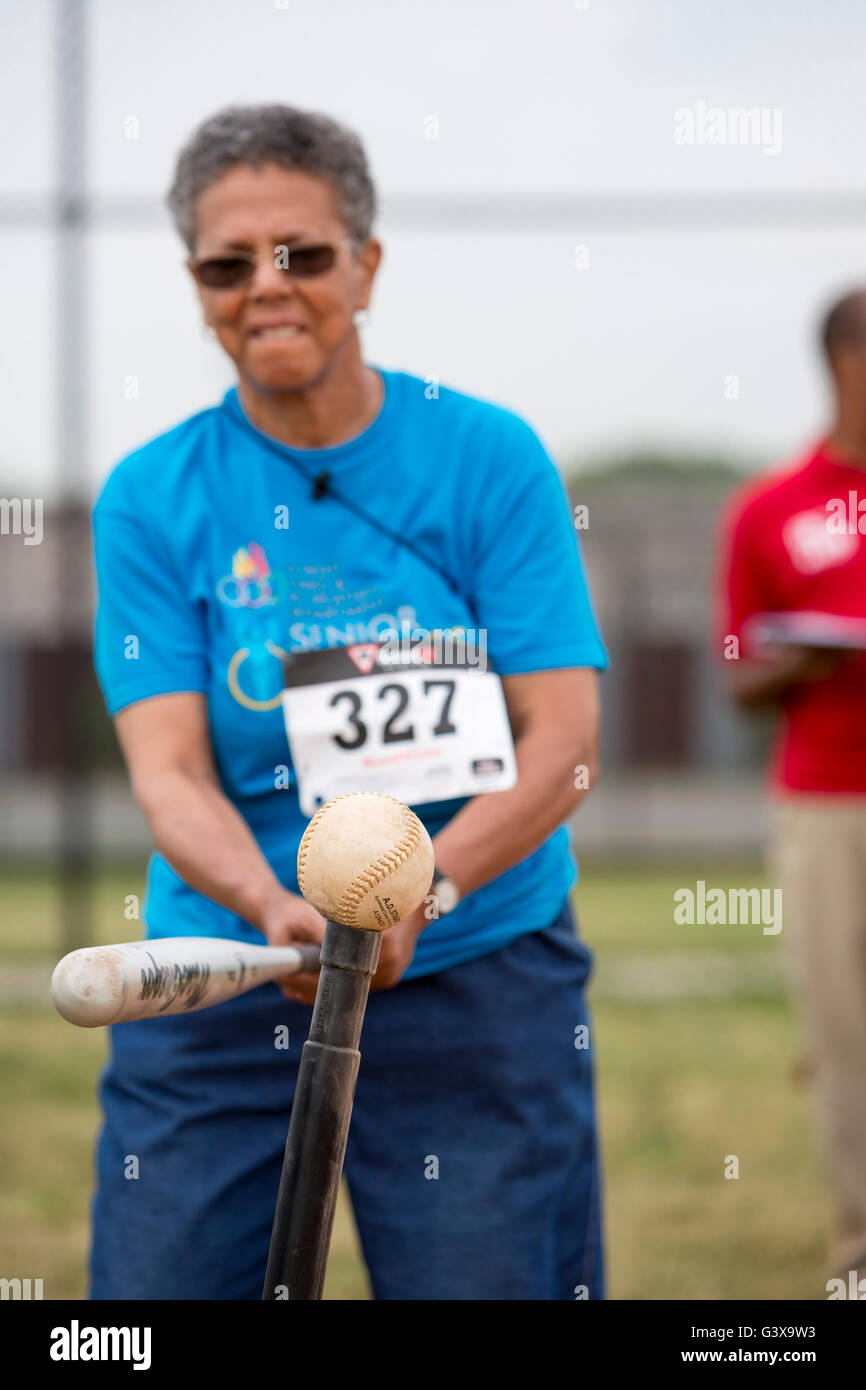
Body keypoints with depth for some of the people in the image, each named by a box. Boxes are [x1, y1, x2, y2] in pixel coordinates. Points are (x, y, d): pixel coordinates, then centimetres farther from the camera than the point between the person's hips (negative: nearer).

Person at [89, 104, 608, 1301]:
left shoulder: (491, 459, -1)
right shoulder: (151, 500, 1)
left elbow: (564, 739, -7)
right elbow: (167, 767, -8)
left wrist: (419, 890, -23)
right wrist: (277, 907, -27)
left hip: (477, 975, -1)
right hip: (218, 994, 1)